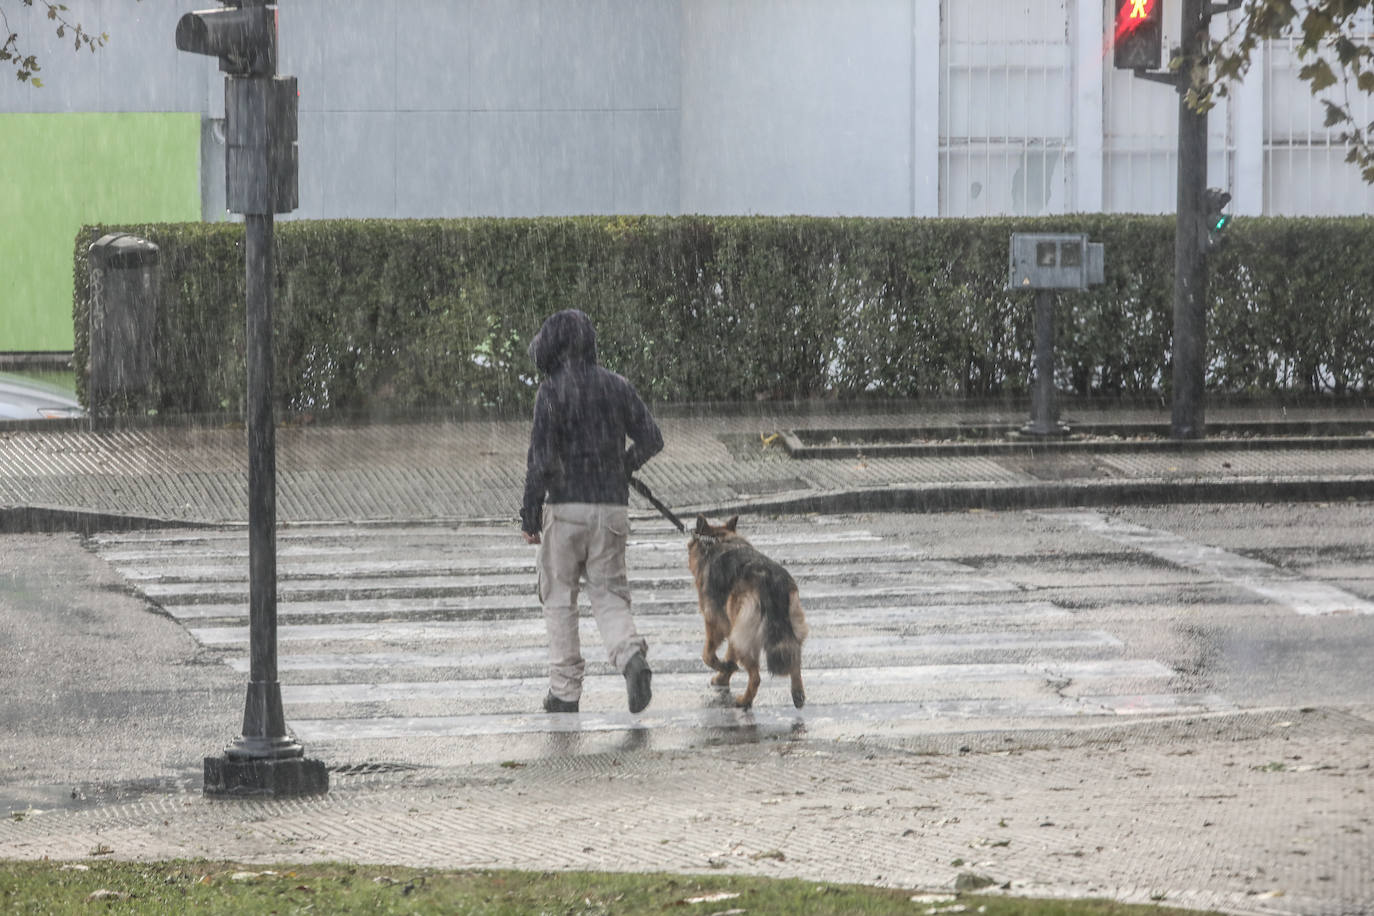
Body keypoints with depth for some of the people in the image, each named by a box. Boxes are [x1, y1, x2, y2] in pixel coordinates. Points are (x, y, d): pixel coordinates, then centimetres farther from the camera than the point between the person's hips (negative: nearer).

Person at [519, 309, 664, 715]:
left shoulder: (552, 391, -10)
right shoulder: (617, 386, 6)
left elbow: (541, 457, -14)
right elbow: (651, 439, 7)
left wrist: (529, 515, -7)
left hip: (566, 507, -4)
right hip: (612, 509, 4)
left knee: (559, 598, 9)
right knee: (608, 594, 9)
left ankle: (565, 691, 10)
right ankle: (631, 656, -20)